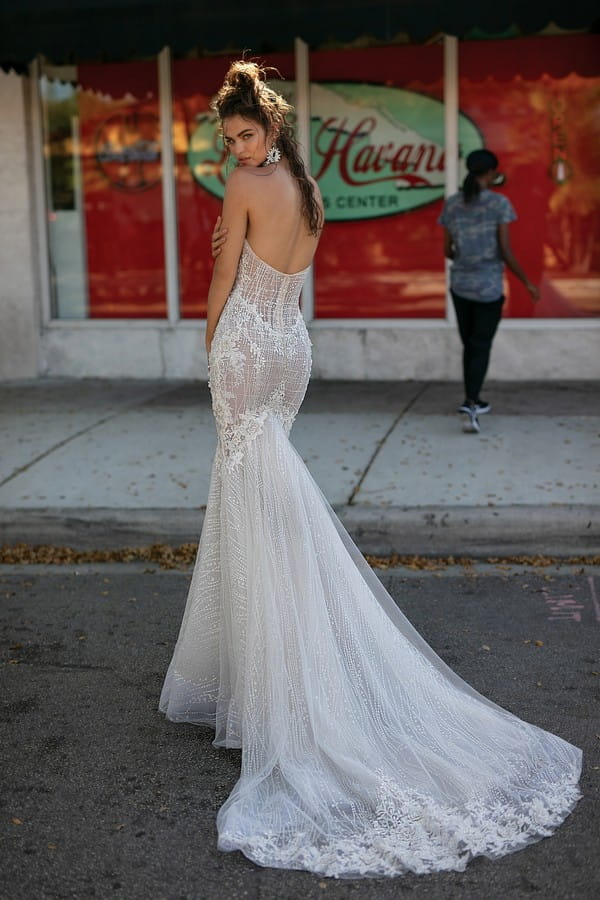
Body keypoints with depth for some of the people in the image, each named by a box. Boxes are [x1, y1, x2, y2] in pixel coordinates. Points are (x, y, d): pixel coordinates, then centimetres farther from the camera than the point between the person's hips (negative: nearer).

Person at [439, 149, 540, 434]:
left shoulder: (451, 204, 2)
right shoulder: (500, 203, -10)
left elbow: (447, 250, 6)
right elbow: (506, 252, -12)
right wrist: (527, 283, 0)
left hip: (460, 285, 4)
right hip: (489, 287, -4)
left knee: (469, 344, 18)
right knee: (481, 346, 2)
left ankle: (472, 400, 25)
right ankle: (471, 403, -15)